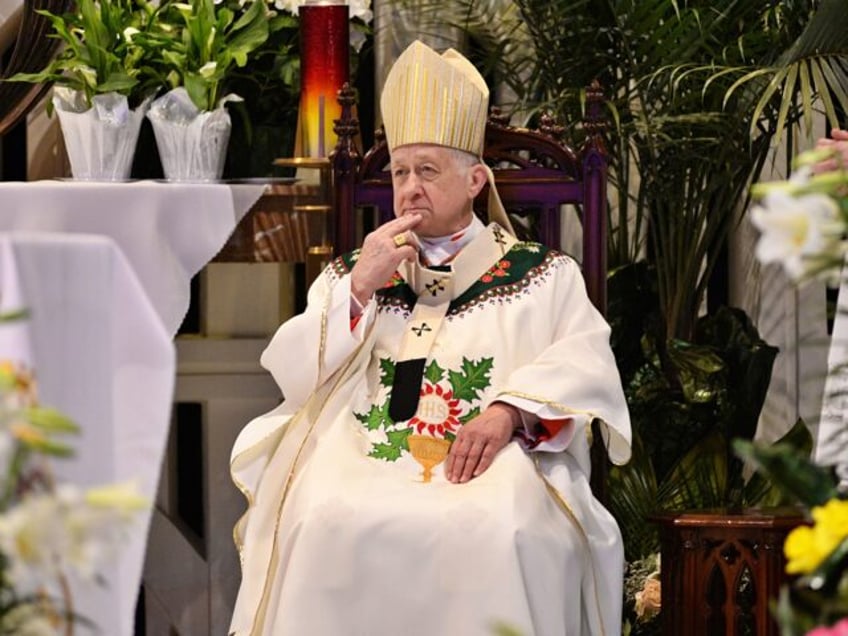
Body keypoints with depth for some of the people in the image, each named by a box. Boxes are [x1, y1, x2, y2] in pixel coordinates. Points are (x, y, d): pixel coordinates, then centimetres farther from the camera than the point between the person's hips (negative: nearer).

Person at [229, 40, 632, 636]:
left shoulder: (544, 275, 16)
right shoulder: (349, 276, 25)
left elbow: (585, 364, -1)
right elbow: (292, 377, 12)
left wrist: (509, 411, -20)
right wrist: (359, 289, 1)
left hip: (495, 462, -2)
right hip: (362, 458, 2)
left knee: (498, 536, -35)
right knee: (327, 526, -32)